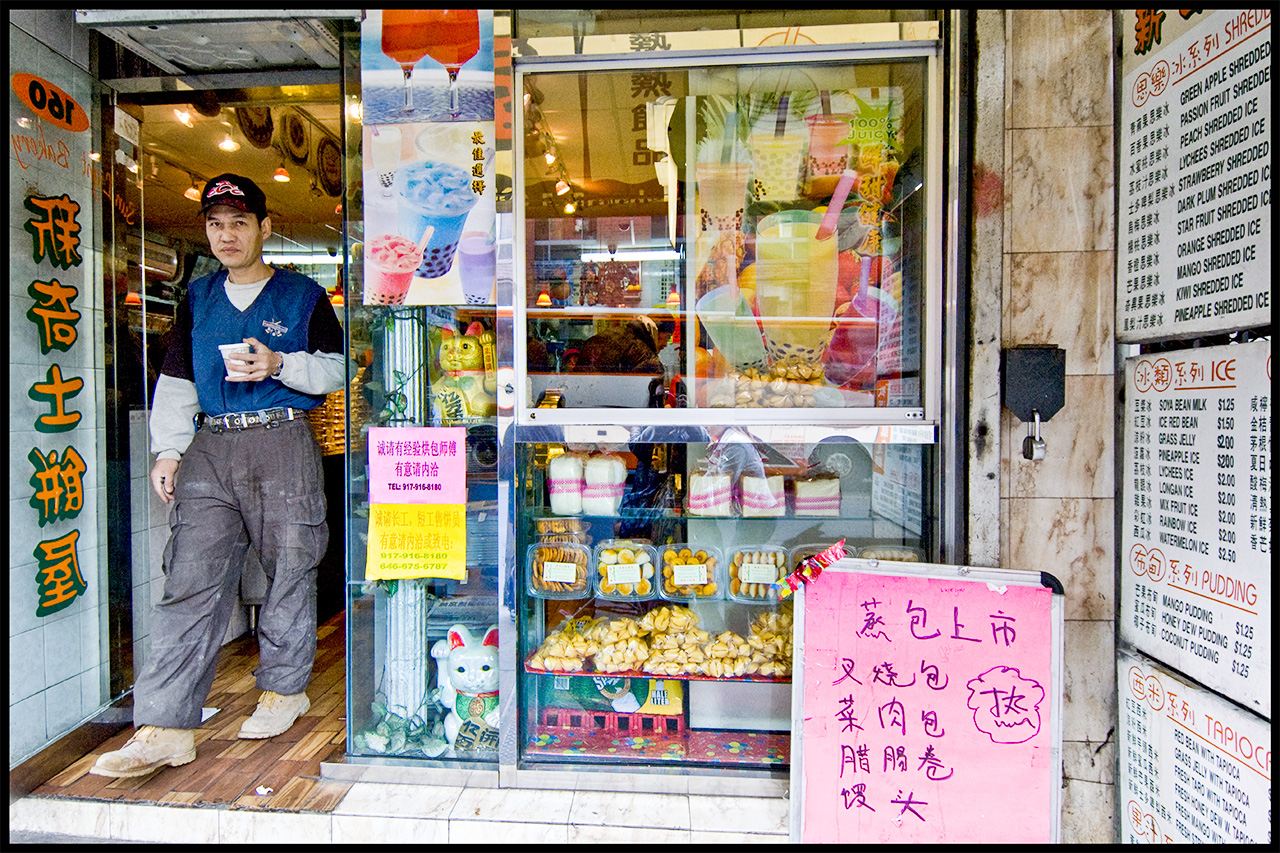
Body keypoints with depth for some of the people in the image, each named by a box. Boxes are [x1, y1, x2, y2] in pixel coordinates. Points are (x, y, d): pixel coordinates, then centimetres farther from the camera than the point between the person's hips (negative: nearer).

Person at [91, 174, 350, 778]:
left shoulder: (303, 295, 7)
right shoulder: (197, 298, 19)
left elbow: (337, 368, 4)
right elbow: (175, 380, 18)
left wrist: (280, 364, -13)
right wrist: (168, 449, 7)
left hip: (283, 441, -3)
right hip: (209, 447, 3)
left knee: (289, 570, 4)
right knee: (190, 580, -3)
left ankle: (283, 689, 22)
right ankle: (165, 728, 1)